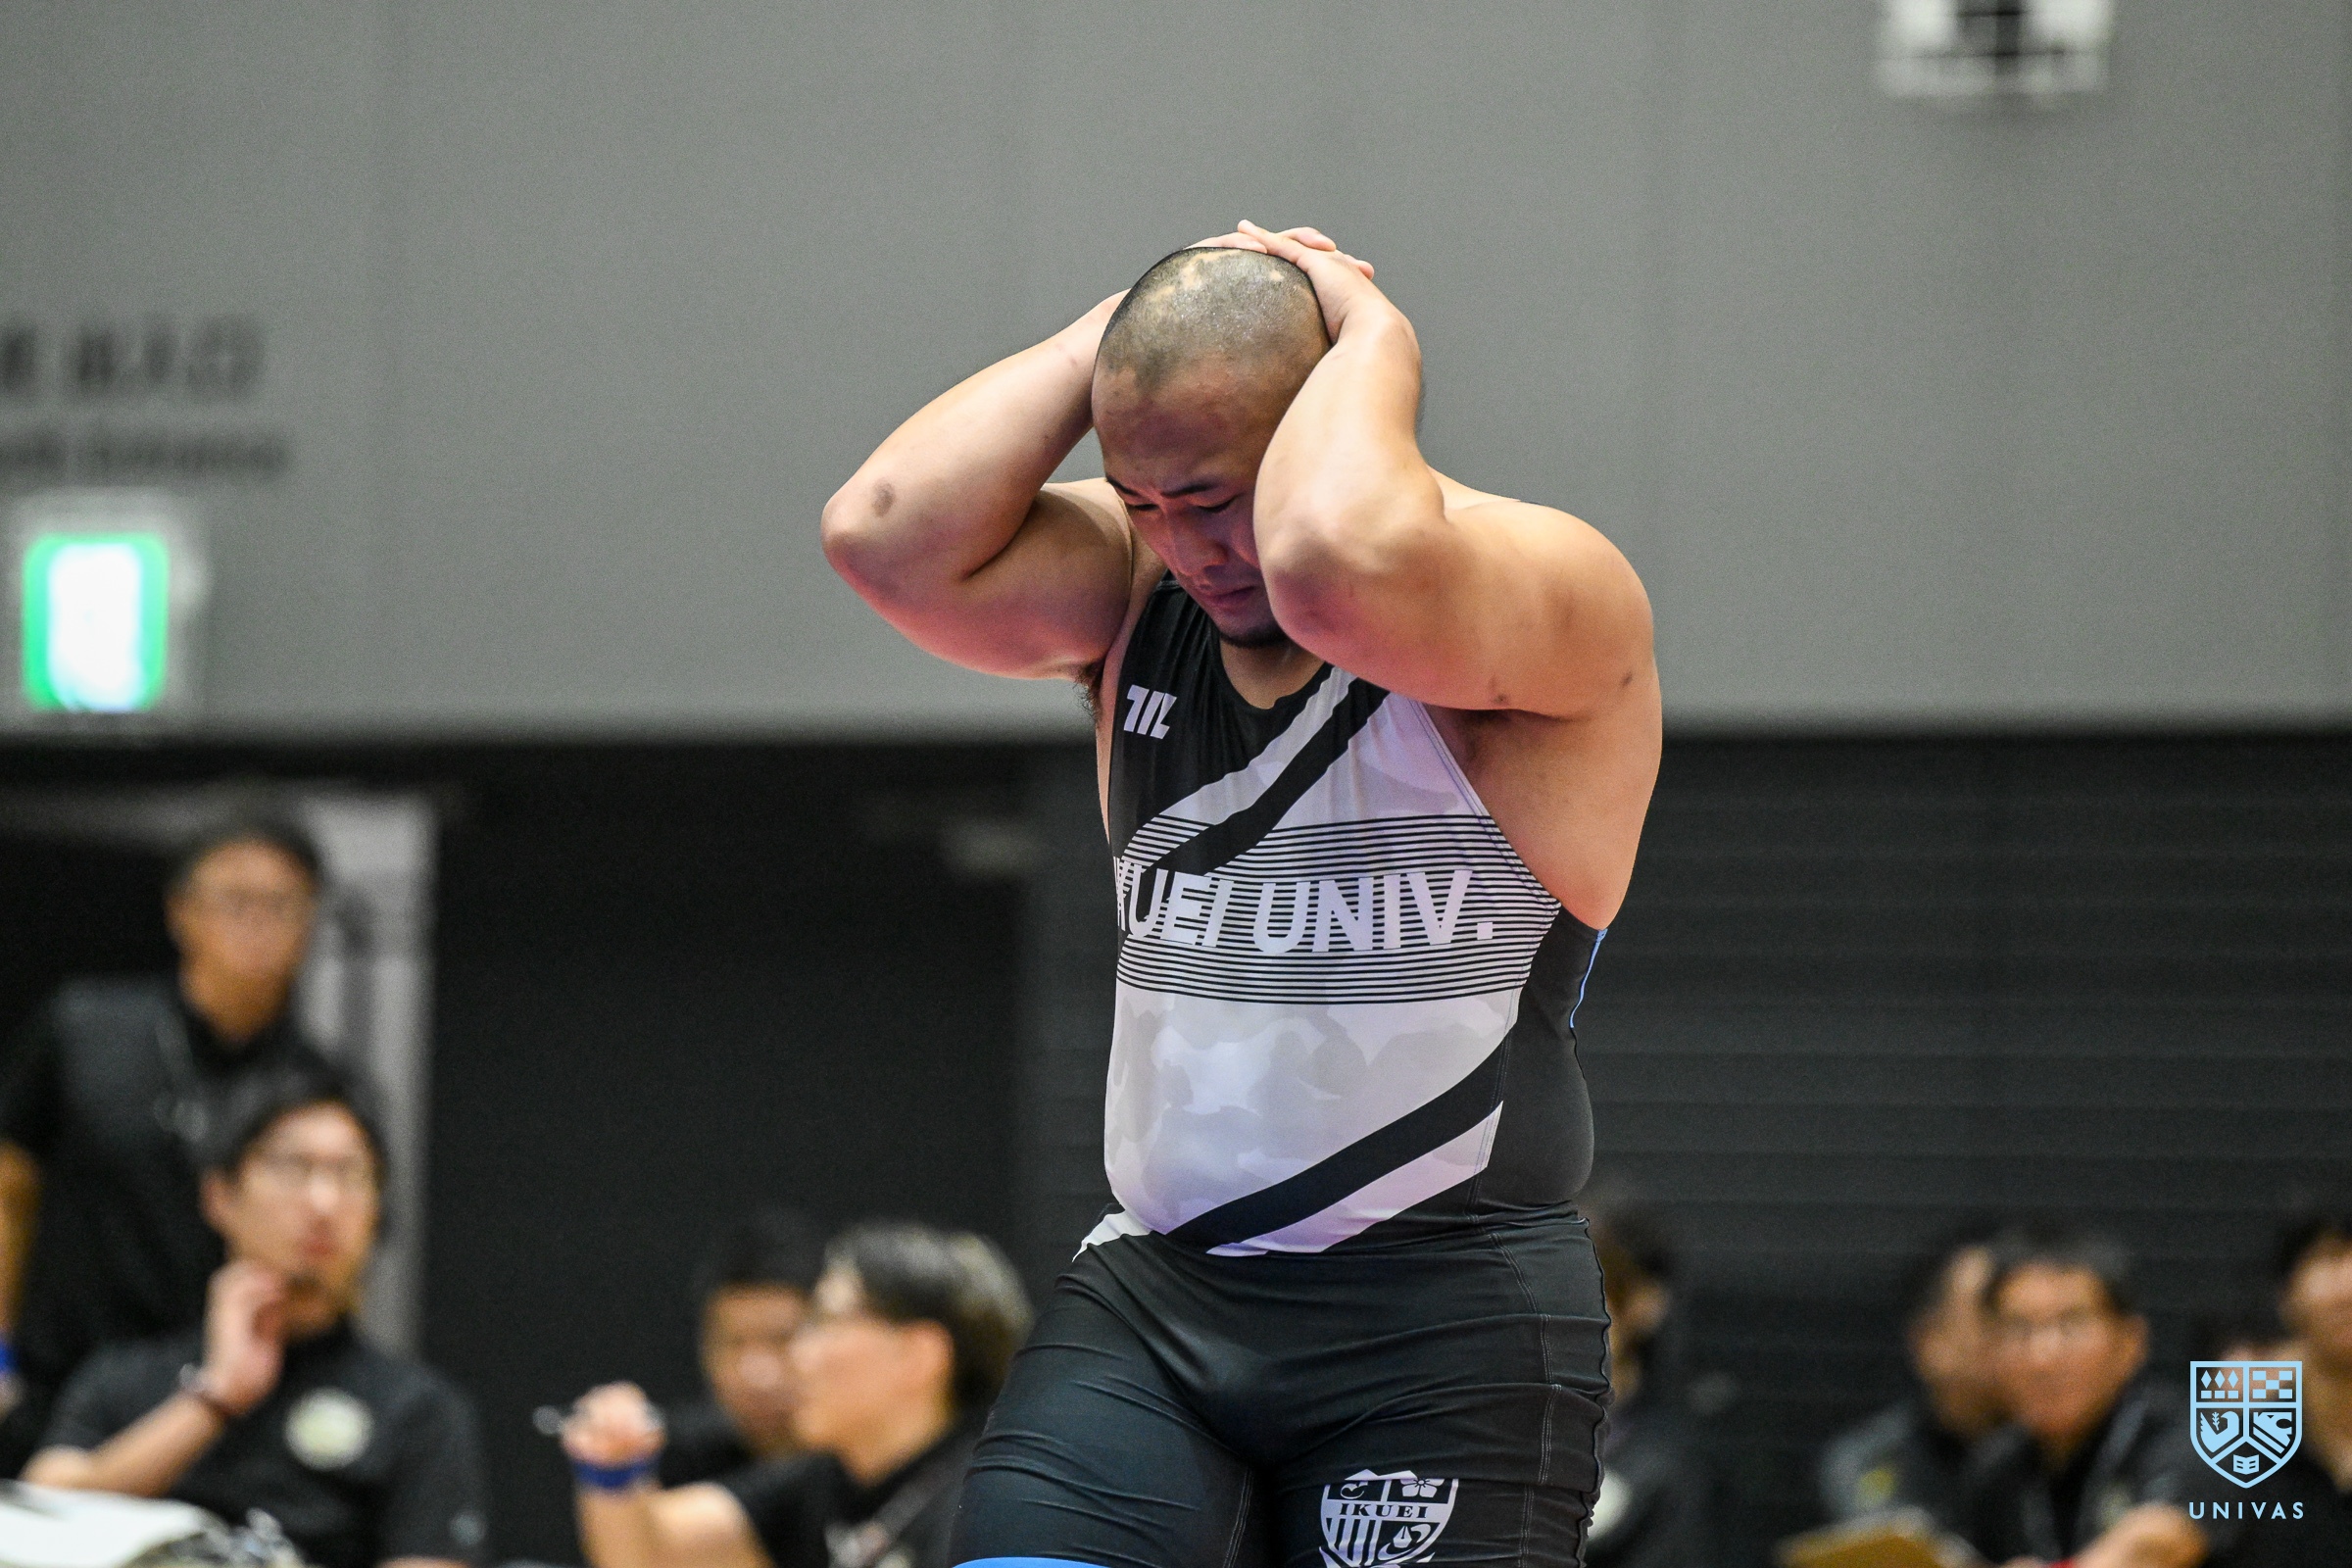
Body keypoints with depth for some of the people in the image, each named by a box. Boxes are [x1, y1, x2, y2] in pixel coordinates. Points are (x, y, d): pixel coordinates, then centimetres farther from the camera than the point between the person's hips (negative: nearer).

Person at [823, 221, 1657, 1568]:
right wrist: (1116, 330, -3)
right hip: (1148, 1303, 5)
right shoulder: (1138, 587, 9)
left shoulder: (1550, 589, -10)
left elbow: (1339, 571, -32)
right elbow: (892, 541, -8)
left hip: (1442, 1322, -5)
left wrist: (1371, 333, -15)